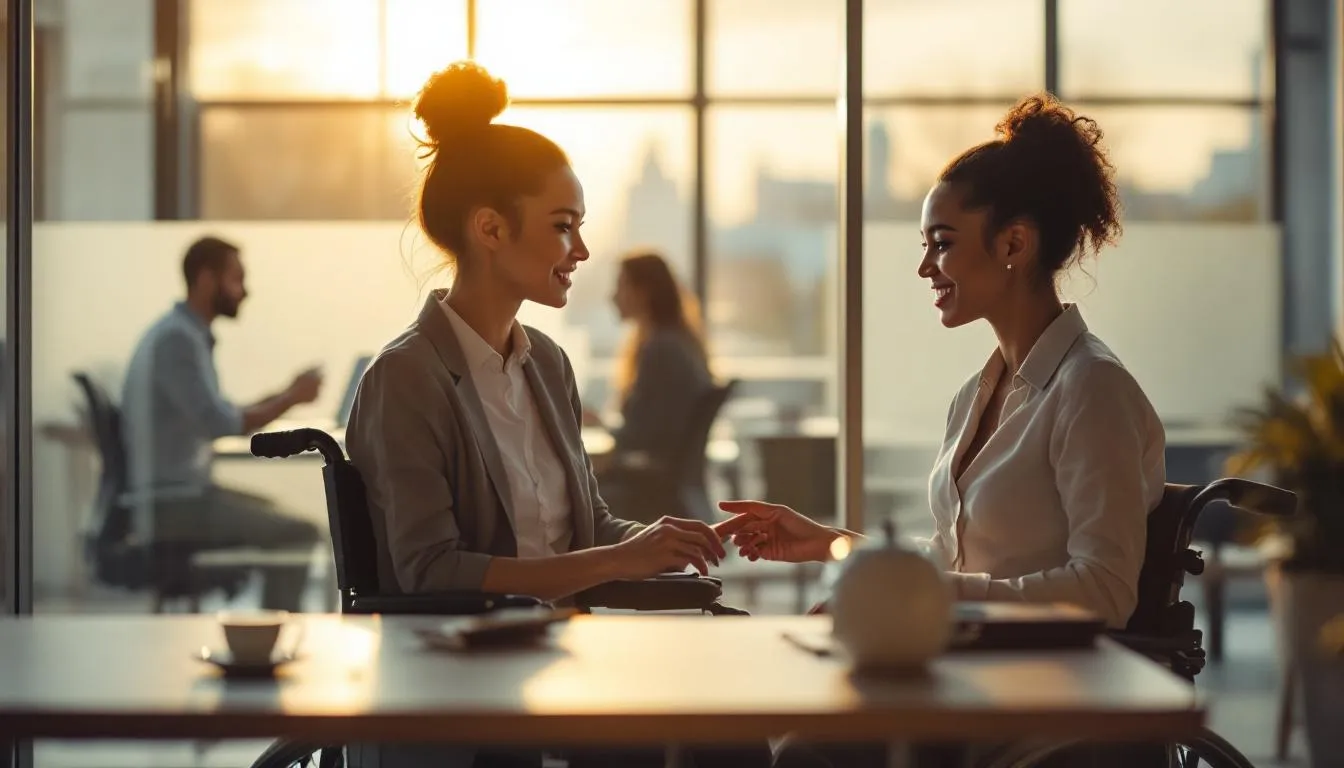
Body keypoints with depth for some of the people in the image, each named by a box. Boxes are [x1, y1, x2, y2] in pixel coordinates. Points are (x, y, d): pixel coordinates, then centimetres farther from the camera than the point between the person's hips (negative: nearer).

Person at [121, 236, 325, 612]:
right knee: (299, 533, -13)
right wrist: (292, 398, -15)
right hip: (173, 502, -11)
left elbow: (217, 417, 18)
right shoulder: (176, 339, -19)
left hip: (180, 491, 11)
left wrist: (285, 396, 10)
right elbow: (219, 423, -27)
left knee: (267, 510, 28)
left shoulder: (187, 334, 13)